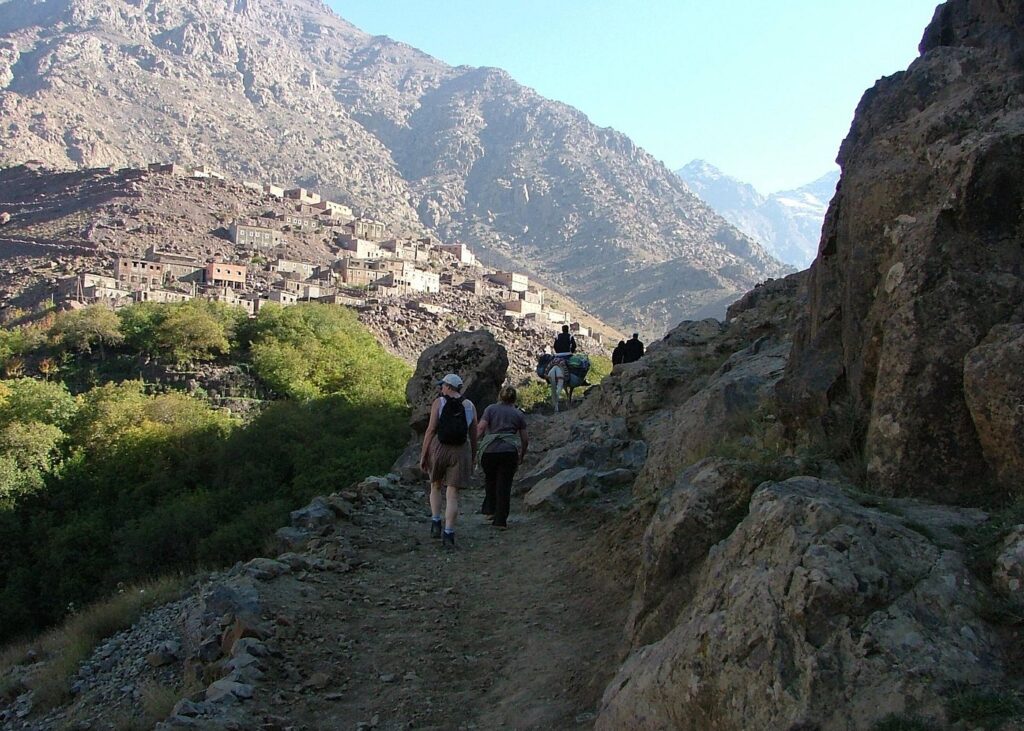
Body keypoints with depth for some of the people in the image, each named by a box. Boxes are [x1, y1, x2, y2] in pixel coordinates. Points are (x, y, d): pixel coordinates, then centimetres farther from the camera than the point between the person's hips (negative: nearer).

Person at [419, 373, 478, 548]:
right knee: (452, 495, 2)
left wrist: (423, 455, -2)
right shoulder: (470, 406, 4)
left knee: (435, 486, 23)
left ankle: (435, 524, 15)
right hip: (460, 453, 1)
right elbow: (474, 435, 8)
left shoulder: (438, 403, -5)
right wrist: (473, 457, 19)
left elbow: (431, 430, -8)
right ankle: (448, 534, -7)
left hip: (438, 449, -1)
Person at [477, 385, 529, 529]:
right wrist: (522, 456, 27)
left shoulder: (491, 409, 9)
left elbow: (481, 427, -5)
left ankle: (489, 509, 23)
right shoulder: (518, 414, 13)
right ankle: (500, 520, 5)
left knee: (490, 479, 25)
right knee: (504, 485, 5)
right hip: (509, 451, 0)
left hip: (489, 450, 0)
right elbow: (525, 440, 13)